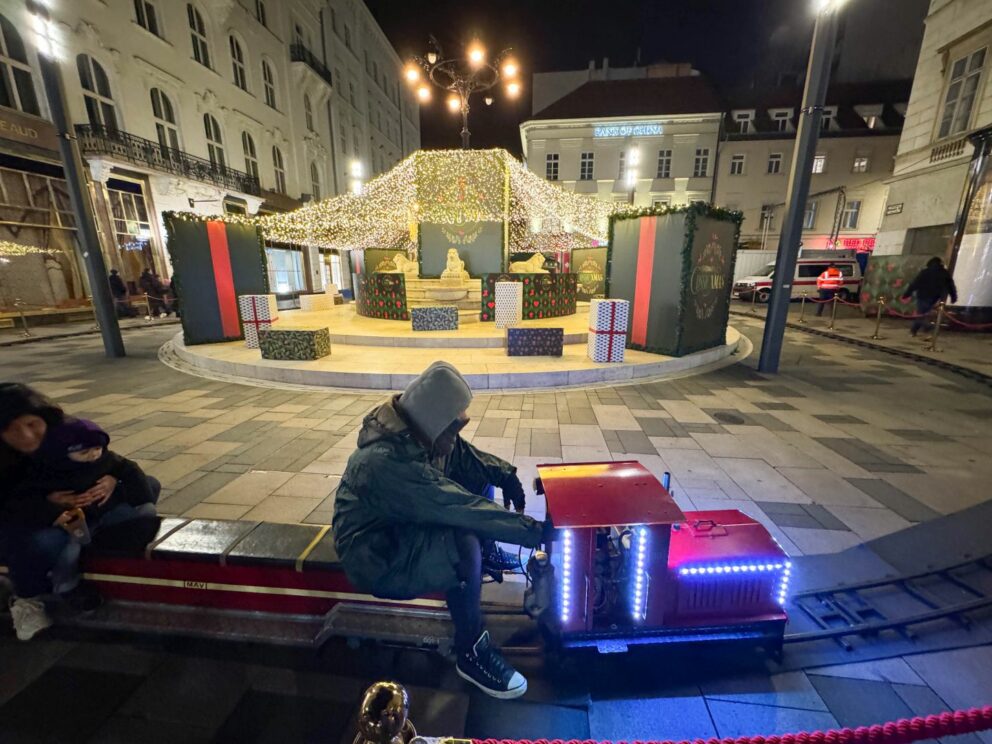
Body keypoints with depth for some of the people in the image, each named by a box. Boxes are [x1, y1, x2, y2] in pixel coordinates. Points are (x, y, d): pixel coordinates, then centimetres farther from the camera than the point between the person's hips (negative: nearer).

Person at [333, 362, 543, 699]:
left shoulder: (419, 431, -10)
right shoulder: (386, 462, -36)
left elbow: (468, 457, 2)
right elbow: (461, 509, -37)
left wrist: (505, 474, -15)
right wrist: (534, 532, -30)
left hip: (409, 523, 9)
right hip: (378, 558, -8)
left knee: (479, 481, 0)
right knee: (466, 544, -31)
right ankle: (471, 653, -8)